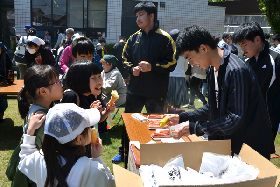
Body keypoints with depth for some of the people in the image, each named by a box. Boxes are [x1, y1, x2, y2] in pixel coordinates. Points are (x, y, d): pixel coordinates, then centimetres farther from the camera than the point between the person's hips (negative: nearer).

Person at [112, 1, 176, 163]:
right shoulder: (134, 38, 8)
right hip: (135, 89, 5)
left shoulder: (164, 38, -7)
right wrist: (132, 69, -2)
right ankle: (124, 153, 29)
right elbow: (125, 59, 18)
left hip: (156, 91, -4)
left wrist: (152, 67, -20)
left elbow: (171, 64, -9)